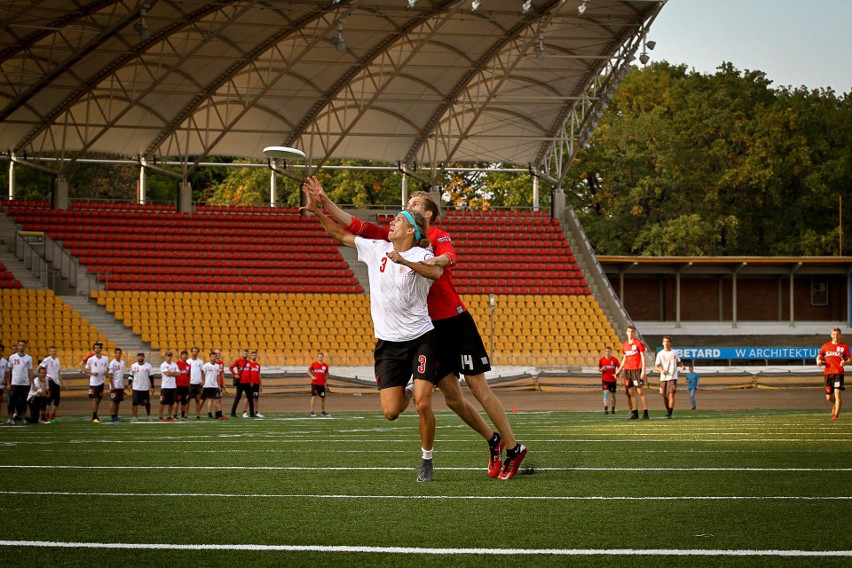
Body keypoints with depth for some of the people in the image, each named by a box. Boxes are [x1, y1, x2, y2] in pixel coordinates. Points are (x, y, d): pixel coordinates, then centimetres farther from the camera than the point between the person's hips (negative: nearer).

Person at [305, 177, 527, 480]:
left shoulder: (438, 236, -7)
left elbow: (449, 257, -30)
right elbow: (355, 226, 7)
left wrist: (434, 261, -53)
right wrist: (324, 200, -2)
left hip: (455, 323, -6)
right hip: (428, 327, 6)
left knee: (480, 390, -4)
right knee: (451, 397, 7)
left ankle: (513, 448, 6)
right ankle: (493, 440, 25)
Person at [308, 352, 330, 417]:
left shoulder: (325, 365, 4)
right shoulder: (314, 364, -3)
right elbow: (309, 371, 7)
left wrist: (325, 382, 9)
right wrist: (312, 376, -10)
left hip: (322, 384, 3)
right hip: (314, 384, -3)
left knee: (323, 398, 8)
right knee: (314, 396, -11)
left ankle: (323, 412, 21)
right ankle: (312, 411, -8)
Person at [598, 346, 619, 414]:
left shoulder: (614, 360, -6)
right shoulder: (601, 360, -2)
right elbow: (599, 368, 9)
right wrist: (601, 369, -14)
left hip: (613, 380, 1)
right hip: (605, 379, -1)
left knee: (612, 395, 10)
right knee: (606, 392, -17)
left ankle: (613, 409, 28)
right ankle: (606, 409, -20)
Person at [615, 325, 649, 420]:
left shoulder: (638, 343, -2)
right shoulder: (624, 345, 14)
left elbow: (643, 357, -5)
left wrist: (643, 371, -13)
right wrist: (619, 370, 18)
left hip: (637, 370, -6)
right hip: (627, 370, 6)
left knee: (640, 391, -8)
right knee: (631, 393, 4)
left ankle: (645, 413, -7)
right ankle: (635, 413, 6)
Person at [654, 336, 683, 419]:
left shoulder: (674, 353, 6)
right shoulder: (660, 354, 3)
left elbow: (678, 362, 20)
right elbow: (656, 367, -1)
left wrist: (682, 365, -3)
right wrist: (661, 370, -21)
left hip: (673, 378, -1)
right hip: (663, 378, 1)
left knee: (671, 394, -15)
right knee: (664, 396, 5)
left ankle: (670, 413, -17)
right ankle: (668, 410, 29)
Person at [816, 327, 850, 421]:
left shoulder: (844, 346, 6)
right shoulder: (826, 345, 13)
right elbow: (819, 356, 20)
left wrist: (845, 362, -16)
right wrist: (819, 361, -3)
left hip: (838, 372, -3)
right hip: (827, 373, 3)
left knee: (837, 393, -16)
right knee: (828, 397, 7)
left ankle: (836, 414, -10)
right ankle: (835, 404, 41)